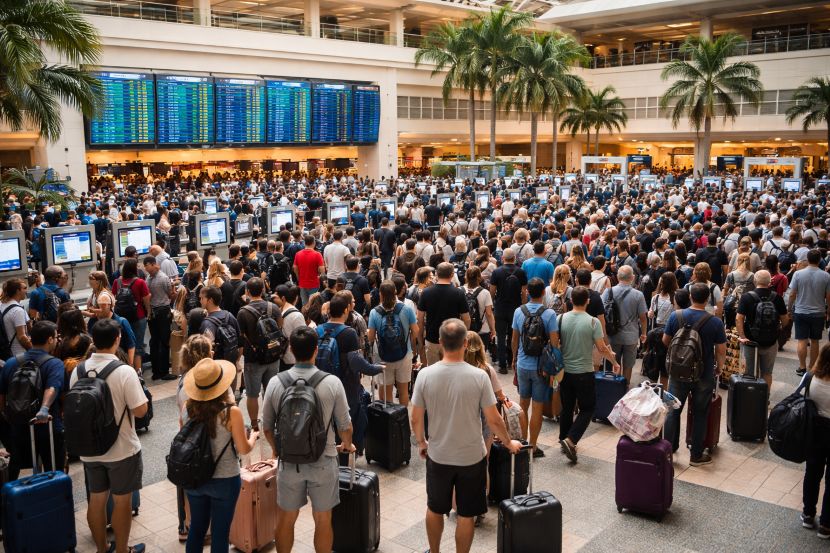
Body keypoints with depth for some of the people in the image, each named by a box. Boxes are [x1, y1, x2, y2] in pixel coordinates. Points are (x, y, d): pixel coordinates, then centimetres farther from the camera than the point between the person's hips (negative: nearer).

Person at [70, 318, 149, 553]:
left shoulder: (78, 371, -6)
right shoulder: (125, 372, -21)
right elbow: (140, 410, -18)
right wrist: (138, 388, -1)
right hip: (122, 449, -5)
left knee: (96, 500, 18)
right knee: (122, 501, 12)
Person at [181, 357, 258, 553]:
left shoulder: (188, 408, -11)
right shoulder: (231, 412, -23)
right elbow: (244, 449, -12)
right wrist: (253, 436, 7)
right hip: (225, 481, -4)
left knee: (196, 527, 21)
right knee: (220, 532, 12)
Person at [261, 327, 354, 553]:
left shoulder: (275, 383, -9)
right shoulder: (332, 383, -14)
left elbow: (267, 425, 1)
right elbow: (345, 425, -6)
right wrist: (347, 445, 16)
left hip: (289, 461, 1)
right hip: (323, 462, -1)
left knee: (286, 519, 19)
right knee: (323, 520, 15)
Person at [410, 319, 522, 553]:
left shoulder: (425, 375, -14)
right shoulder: (479, 376, -18)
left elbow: (415, 419, -6)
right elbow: (494, 420, -12)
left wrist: (421, 443, 14)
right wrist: (509, 443, 6)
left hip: (438, 456, 2)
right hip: (471, 457, -2)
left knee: (435, 509, 23)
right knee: (466, 515, 14)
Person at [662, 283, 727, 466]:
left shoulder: (675, 316, -9)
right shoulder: (716, 322, -14)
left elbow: (665, 341, 3)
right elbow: (721, 351, -8)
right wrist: (719, 369, 10)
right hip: (704, 376, -1)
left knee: (673, 411, 13)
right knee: (699, 415, 11)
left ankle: (668, 450, 20)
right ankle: (696, 455, 21)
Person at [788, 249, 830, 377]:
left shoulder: (798, 274, -9)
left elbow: (792, 294, -6)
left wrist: (790, 308, 9)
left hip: (800, 312, -1)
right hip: (818, 313, 1)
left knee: (802, 341, 3)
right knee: (815, 341, 11)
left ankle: (802, 368, 4)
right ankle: (812, 368, 18)